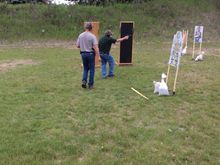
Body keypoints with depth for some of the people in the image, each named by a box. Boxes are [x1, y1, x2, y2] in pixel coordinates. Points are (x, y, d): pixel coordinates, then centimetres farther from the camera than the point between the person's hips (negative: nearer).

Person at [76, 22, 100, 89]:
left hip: (83, 53, 4)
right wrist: (98, 55, -12)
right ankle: (90, 84, 12)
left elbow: (77, 45, 4)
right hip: (90, 53, -4)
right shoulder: (92, 36, -13)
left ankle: (84, 81, 0)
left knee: (85, 68, 18)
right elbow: (95, 47, -18)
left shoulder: (80, 35, -1)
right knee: (91, 69, 9)